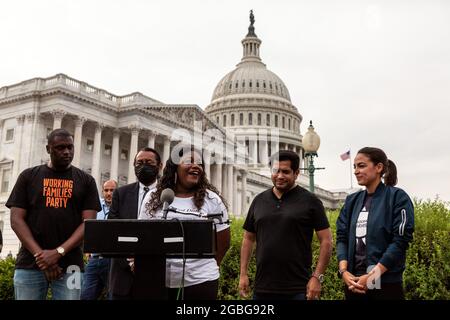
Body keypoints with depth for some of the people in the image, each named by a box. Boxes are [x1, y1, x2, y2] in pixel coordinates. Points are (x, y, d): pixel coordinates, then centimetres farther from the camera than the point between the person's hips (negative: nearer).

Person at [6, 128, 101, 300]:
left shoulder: (85, 180, 7)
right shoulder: (28, 176, 8)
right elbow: (16, 219, 2)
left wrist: (59, 252, -12)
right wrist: (39, 254, -10)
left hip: (70, 265, 0)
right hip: (29, 263, 0)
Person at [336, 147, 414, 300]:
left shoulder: (397, 197, -4)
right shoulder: (352, 201, 10)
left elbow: (401, 240, -12)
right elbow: (341, 237, 6)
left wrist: (372, 276, -18)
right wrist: (344, 271, -10)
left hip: (385, 283, -4)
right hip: (354, 283, 5)